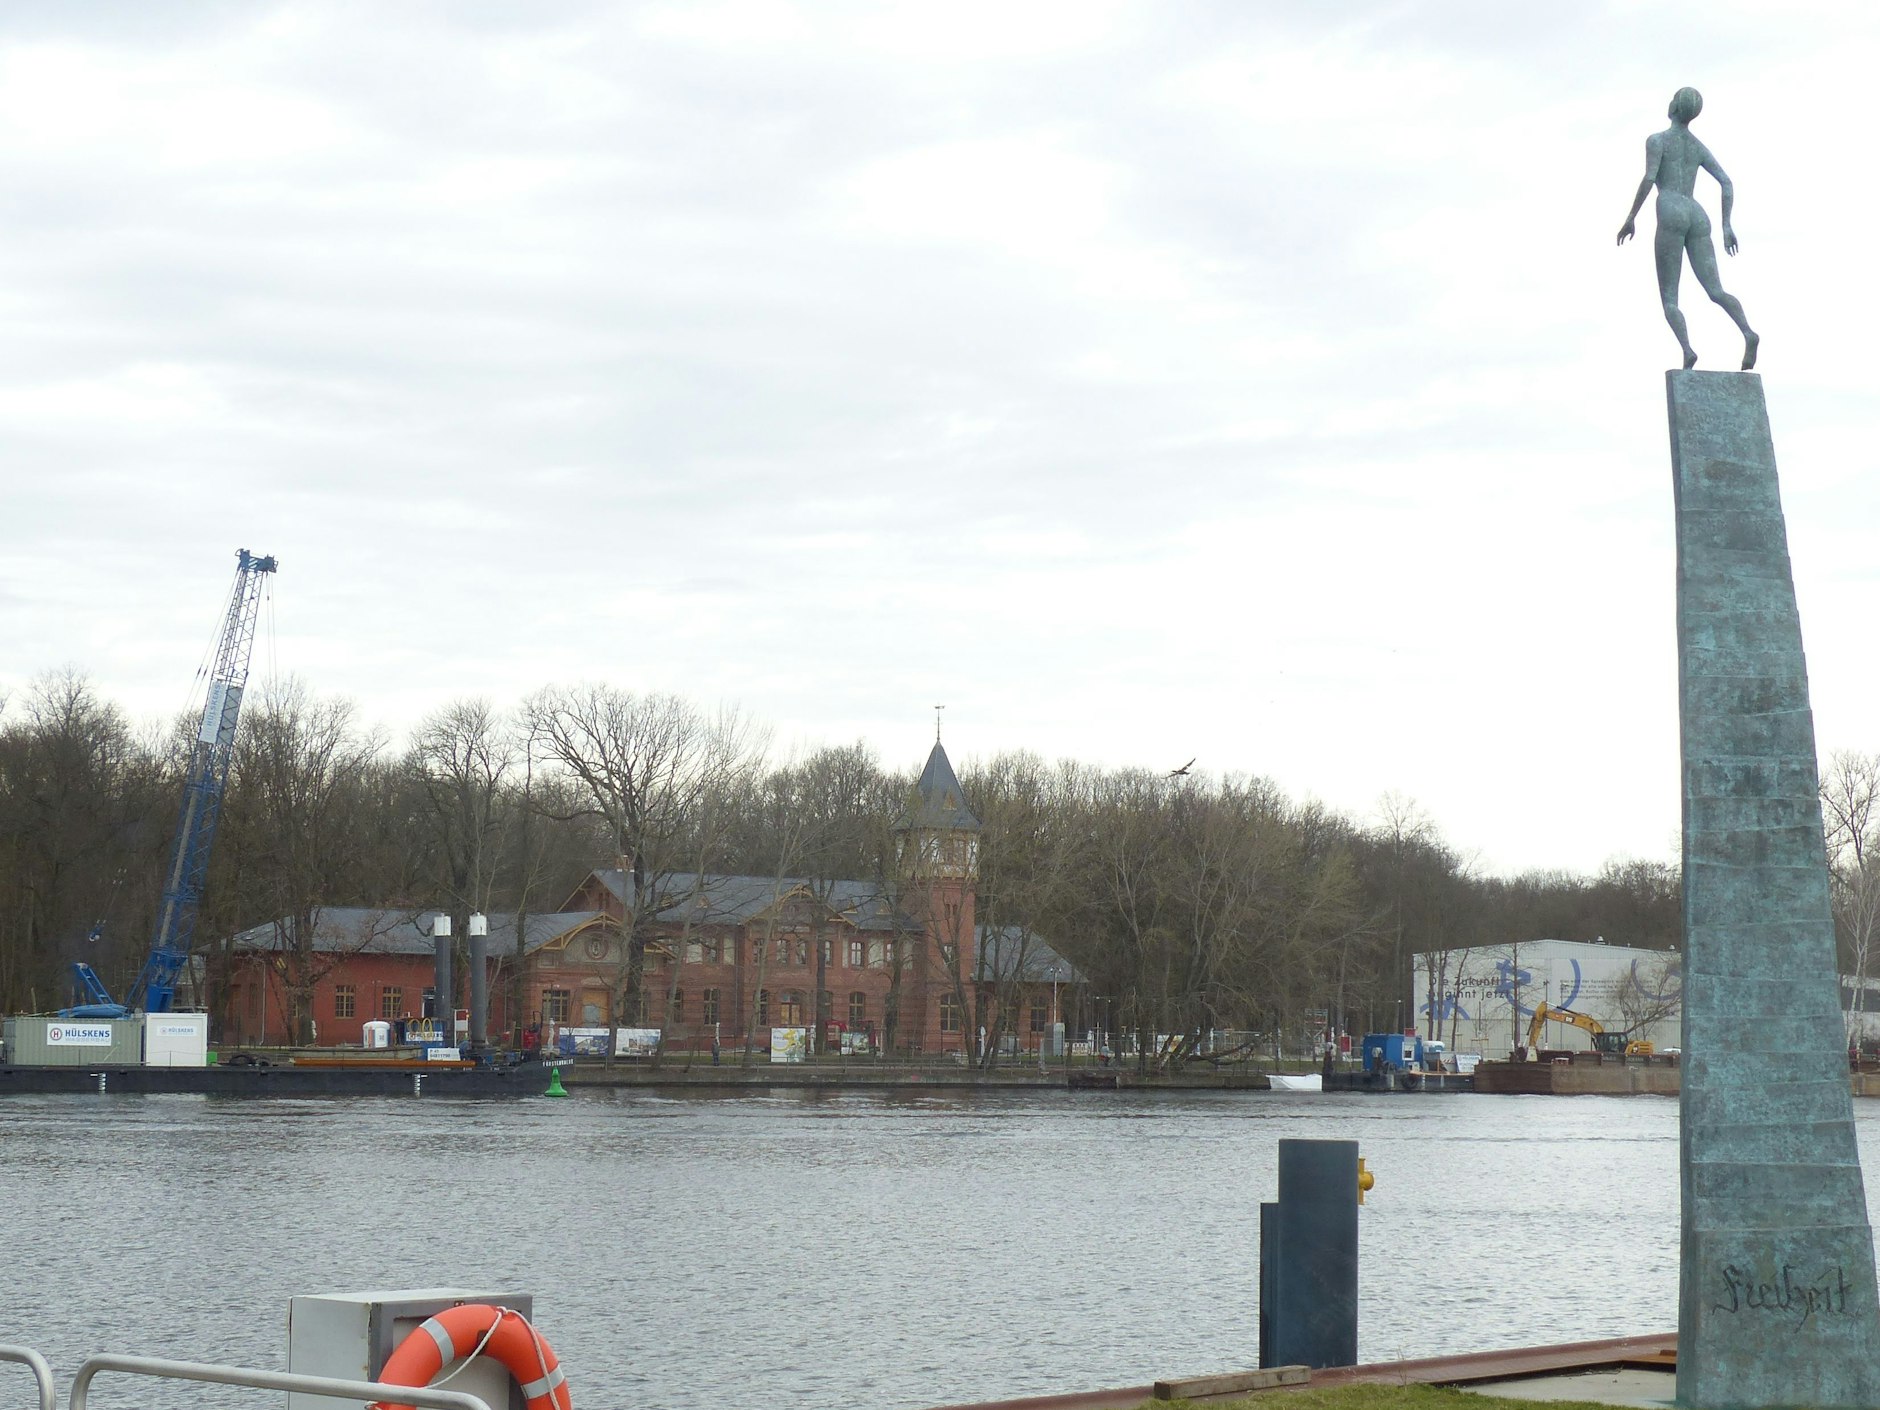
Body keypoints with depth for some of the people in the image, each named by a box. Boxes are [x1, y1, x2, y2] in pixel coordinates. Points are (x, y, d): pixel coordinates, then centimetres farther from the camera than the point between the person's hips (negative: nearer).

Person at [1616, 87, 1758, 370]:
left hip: (1672, 215, -5)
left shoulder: (1656, 140, 6)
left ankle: (1688, 350, -30)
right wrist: (1726, 226, 14)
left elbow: (1649, 179, -9)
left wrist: (1630, 218, -3)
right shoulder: (1699, 147, 24)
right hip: (1698, 217, 5)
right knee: (1716, 292, -5)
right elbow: (1727, 183, 14)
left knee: (1669, 299, -3)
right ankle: (1748, 332, -36)